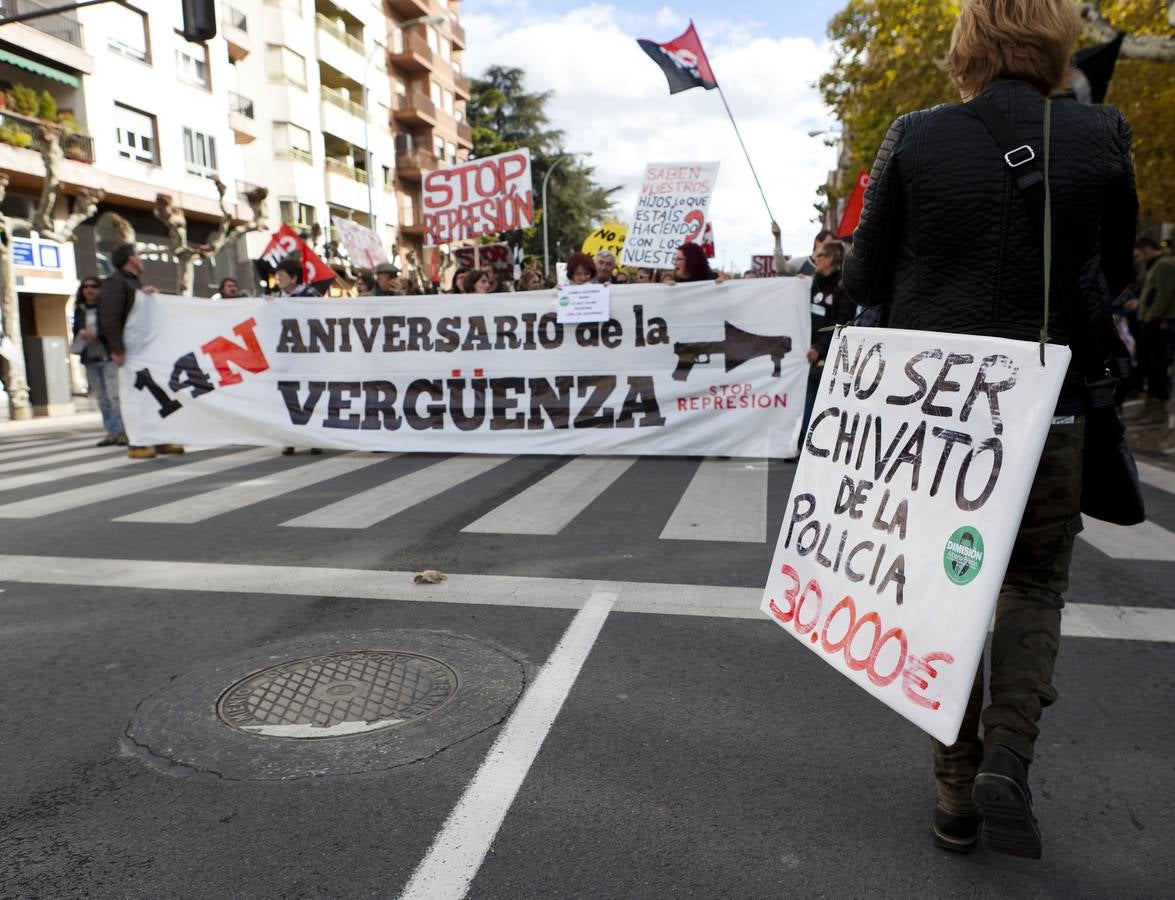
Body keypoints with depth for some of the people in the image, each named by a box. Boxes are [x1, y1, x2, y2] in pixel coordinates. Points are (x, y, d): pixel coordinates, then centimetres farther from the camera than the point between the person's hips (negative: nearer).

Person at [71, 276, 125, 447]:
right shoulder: (79, 310, 15)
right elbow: (75, 331, 21)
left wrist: (97, 334, -18)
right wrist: (80, 335, -1)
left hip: (109, 357, -6)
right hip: (90, 360, 6)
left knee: (115, 395, -10)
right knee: (102, 398, 7)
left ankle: (123, 431, -6)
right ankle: (111, 432, 12)